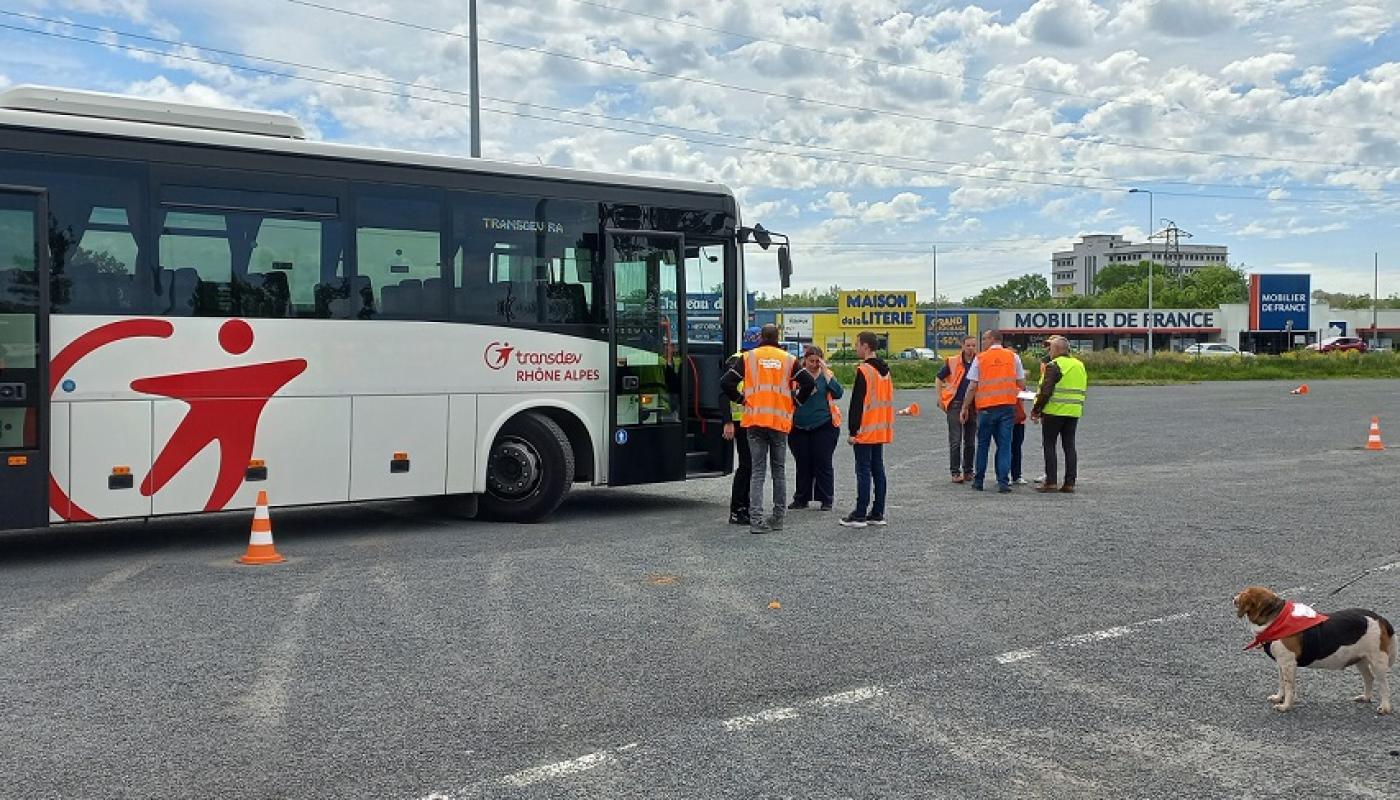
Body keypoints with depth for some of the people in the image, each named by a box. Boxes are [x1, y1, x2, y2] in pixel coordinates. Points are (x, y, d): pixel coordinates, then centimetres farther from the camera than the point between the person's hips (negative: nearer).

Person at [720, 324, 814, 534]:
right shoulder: (788, 359, 6)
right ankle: (778, 518, 18)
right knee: (779, 470, 13)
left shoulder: (748, 357, 4)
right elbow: (809, 382, -4)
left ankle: (756, 520, -9)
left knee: (758, 471, 0)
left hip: (754, 421, -1)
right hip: (780, 421, 1)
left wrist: (740, 398, 11)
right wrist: (796, 401, 10)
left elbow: (726, 382, -4)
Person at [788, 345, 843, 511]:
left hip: (824, 426, -2)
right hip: (799, 427, 2)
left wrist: (825, 371, -13)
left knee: (823, 463, 1)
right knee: (802, 463, 10)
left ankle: (826, 500, 8)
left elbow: (838, 393, -13)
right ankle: (801, 499, 20)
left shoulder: (826, 375, 2)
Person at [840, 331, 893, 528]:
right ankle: (877, 514, 13)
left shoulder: (863, 370, -14)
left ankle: (859, 515, -2)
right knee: (878, 469, 10)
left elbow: (857, 403, -17)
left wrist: (853, 431, -14)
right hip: (881, 430, 8)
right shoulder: (884, 370, 13)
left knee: (863, 471, -5)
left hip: (865, 431, -8)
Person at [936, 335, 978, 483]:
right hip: (955, 405, -2)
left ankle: (968, 471, 20)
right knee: (955, 441, -2)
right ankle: (955, 472, 3)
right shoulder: (953, 362, -2)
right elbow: (939, 378, 8)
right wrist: (940, 398, 3)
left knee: (970, 442, 10)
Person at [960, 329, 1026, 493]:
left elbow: (972, 387, -3)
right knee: (1005, 445, 3)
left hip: (986, 407, -1)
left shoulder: (980, 359, -1)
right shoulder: (1013, 357, 5)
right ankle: (1003, 482, -2)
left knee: (983, 445, 11)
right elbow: (1022, 384, 4)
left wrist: (965, 407, 6)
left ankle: (978, 480, 17)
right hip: (1008, 406, 1)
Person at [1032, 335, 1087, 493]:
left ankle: (1050, 482, -2)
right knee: (1069, 446, 9)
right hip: (1074, 412, 7)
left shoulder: (1054, 366, -11)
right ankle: (1070, 483, 7)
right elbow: (1083, 390, 18)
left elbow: (1046, 391, -16)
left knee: (1049, 445, 1)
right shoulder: (1080, 365, 14)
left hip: (1055, 411, -7)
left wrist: (1036, 410, -8)